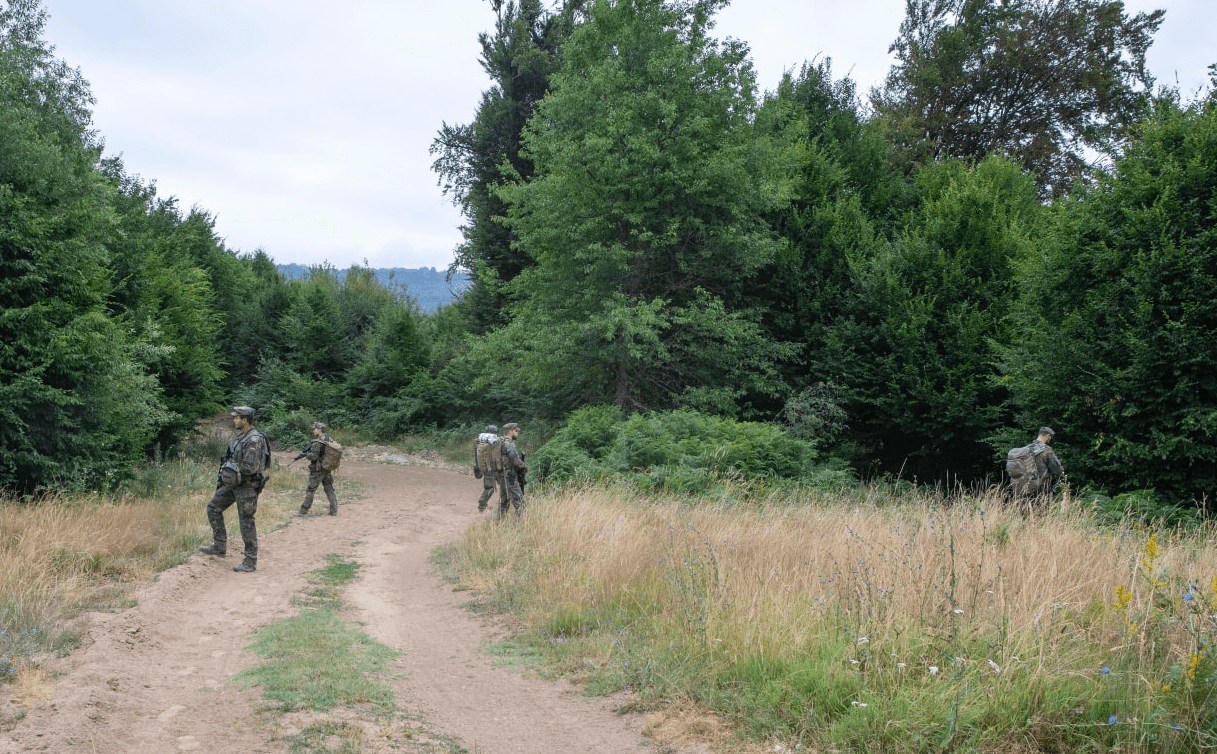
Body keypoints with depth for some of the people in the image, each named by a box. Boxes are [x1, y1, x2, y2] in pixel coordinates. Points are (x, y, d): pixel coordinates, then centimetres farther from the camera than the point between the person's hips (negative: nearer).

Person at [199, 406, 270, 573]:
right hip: (233, 483, 10)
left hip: (247, 486, -10)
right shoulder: (241, 437, 11)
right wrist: (223, 477, 16)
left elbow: (250, 467, -27)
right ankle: (220, 547, 19)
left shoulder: (254, 440, -21)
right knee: (213, 507, 13)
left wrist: (231, 466, -13)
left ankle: (250, 562, 3)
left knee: (246, 522, -5)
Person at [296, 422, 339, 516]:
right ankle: (334, 510, 7)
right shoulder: (329, 440, 8)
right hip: (328, 470, 7)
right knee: (329, 490, 10)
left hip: (317, 470, -7)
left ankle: (304, 511, 5)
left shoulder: (317, 442, -17)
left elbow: (314, 456, -22)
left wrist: (306, 454, -3)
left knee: (310, 490, 1)